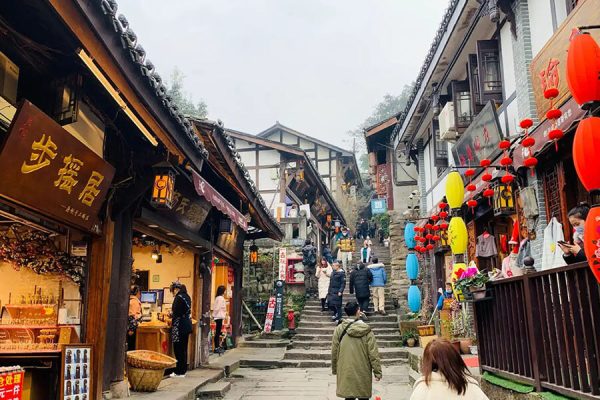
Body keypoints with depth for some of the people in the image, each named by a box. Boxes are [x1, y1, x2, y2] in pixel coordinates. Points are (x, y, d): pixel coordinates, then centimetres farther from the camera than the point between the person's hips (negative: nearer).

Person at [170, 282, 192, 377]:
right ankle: (183, 370, 20)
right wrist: (173, 313, 21)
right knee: (184, 349, 14)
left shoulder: (179, 297, -14)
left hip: (180, 327, -9)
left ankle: (179, 372, 4)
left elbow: (176, 313, -17)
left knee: (178, 349, -1)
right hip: (187, 325, 9)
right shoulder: (187, 296, 12)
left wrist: (171, 314, 3)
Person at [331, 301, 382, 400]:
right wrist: (377, 372, 0)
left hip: (346, 372, 1)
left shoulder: (339, 329, -5)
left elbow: (334, 352, 1)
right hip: (363, 373, -1)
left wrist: (334, 369, 13)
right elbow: (373, 353, -8)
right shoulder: (366, 330, -8)